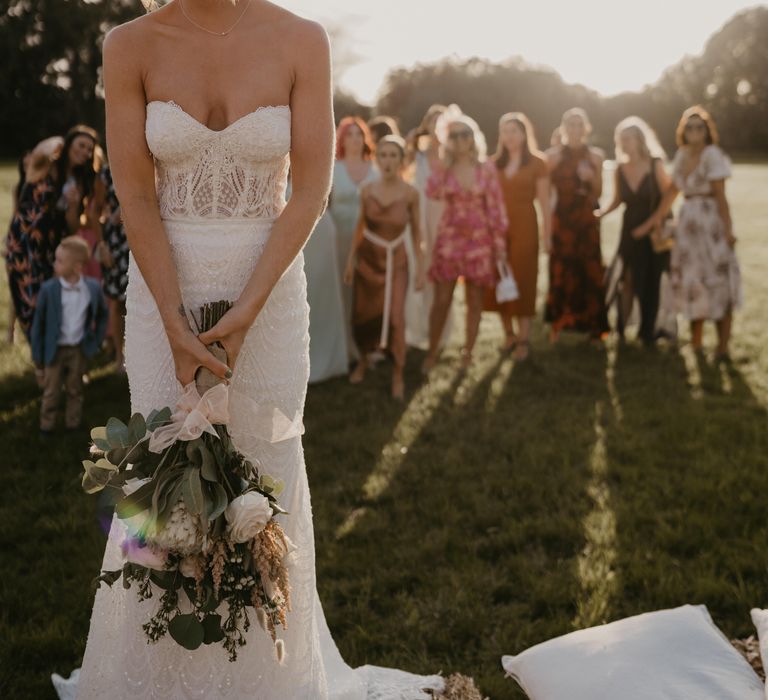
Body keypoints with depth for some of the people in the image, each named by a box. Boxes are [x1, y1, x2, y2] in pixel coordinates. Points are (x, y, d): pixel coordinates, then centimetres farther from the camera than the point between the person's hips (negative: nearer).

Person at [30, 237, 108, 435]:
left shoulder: (93, 287, -10)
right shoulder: (48, 289, -16)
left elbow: (102, 314, 9)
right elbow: (38, 323, -8)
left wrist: (97, 340, 6)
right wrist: (37, 355, -5)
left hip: (79, 349, 2)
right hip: (55, 350, -2)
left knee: (75, 389, 16)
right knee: (51, 392, 10)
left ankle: (73, 423, 31)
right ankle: (47, 426, 25)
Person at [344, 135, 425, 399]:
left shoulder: (410, 194, -11)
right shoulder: (367, 191, -6)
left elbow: (416, 232, -1)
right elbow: (360, 227, 6)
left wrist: (421, 267, 0)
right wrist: (351, 260, 7)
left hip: (396, 262, -2)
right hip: (368, 259, 2)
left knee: (396, 319, -12)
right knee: (362, 315, 9)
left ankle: (398, 375, 4)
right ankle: (363, 360, 36)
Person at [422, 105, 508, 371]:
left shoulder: (486, 169, 0)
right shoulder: (444, 169, 1)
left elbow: (496, 207, 1)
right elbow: (432, 192, -21)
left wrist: (500, 242, -2)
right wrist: (446, 163, -17)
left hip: (479, 240, 0)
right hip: (449, 239, 0)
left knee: (475, 300, 7)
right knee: (442, 300, 0)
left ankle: (467, 352, 19)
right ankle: (432, 352, 12)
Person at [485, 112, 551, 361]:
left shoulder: (537, 164, 0)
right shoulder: (494, 163, 9)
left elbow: (544, 202, -2)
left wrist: (547, 234, -6)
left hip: (524, 228, -3)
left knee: (522, 281, -2)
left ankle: (524, 339, 2)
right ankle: (508, 333, 16)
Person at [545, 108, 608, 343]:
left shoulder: (595, 156, 9)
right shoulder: (553, 155, 4)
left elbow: (598, 194, 10)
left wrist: (592, 178, -10)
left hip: (587, 219, 1)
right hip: (562, 219, -1)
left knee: (589, 270, 0)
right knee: (561, 271, -5)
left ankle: (593, 326, 6)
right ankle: (558, 325, 3)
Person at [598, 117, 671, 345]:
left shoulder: (655, 165, -10)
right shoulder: (620, 169, 1)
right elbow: (618, 200, 9)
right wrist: (600, 213, -7)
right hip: (630, 230, 3)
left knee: (650, 282, 4)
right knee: (626, 279, 0)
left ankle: (648, 331, 17)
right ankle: (621, 329, 11)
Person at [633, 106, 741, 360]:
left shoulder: (713, 155, -9)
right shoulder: (682, 155, 11)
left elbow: (720, 195, -14)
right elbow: (672, 191, 16)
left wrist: (727, 229, -19)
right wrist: (654, 220, 17)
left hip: (711, 222, -7)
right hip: (688, 222, 7)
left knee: (717, 281, -4)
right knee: (691, 282, 11)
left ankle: (722, 348, -1)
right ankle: (695, 344, 20)